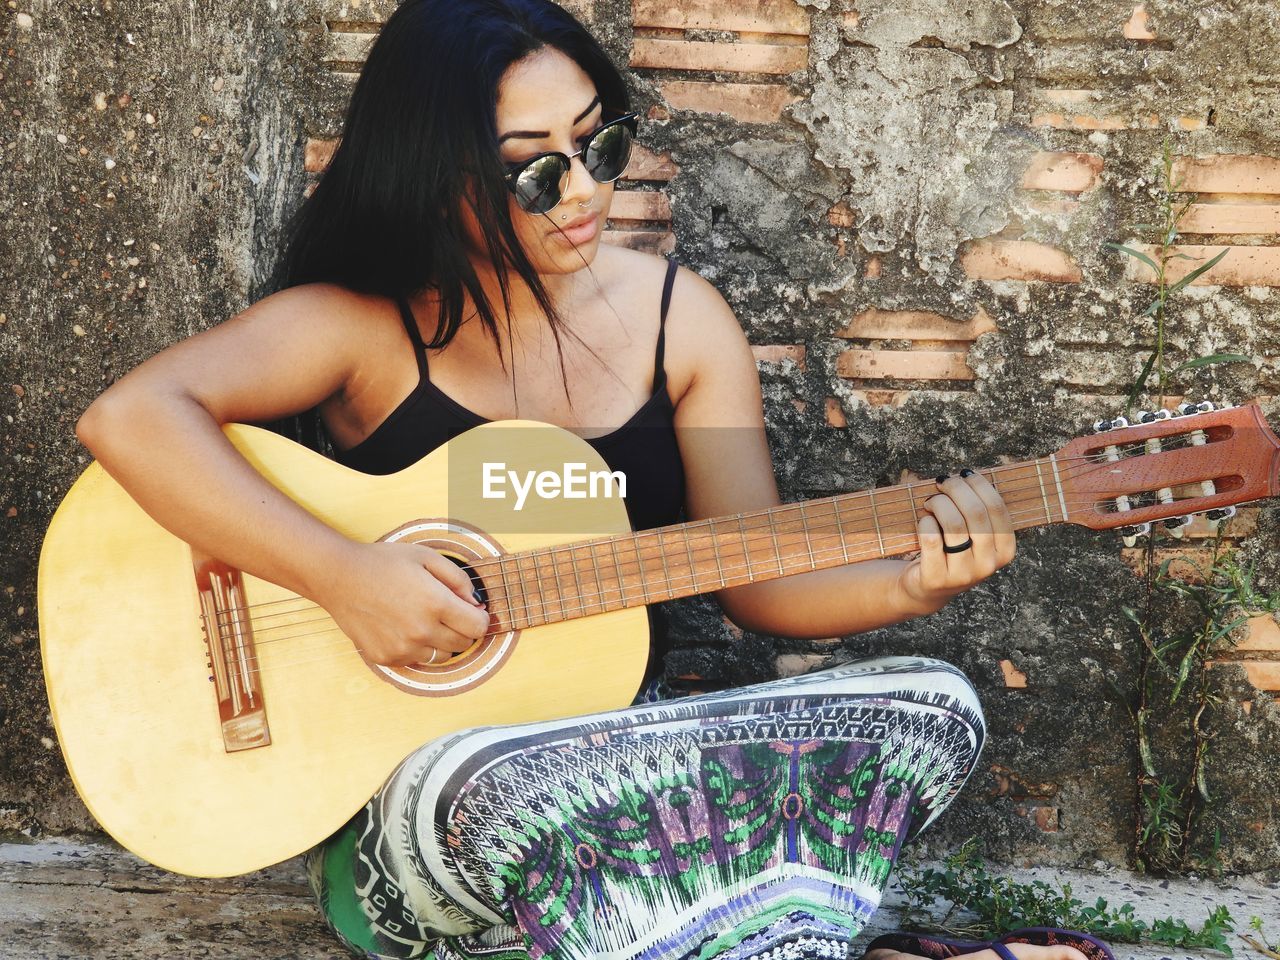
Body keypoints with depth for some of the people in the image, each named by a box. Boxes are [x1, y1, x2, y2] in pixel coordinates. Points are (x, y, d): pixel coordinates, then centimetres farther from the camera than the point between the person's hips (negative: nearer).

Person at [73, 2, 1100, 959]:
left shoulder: (677, 315, 4)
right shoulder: (365, 323, -6)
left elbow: (755, 578, 3)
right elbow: (128, 418, -20)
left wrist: (912, 583, -16)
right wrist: (346, 576, -26)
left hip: (625, 747, 4)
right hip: (412, 783, -4)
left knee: (934, 709, -16)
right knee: (505, 794, -40)